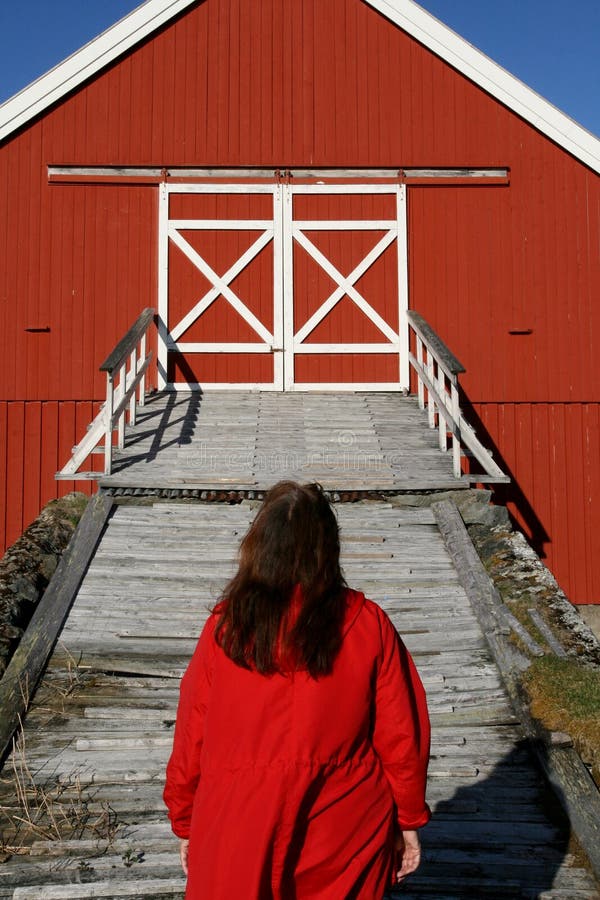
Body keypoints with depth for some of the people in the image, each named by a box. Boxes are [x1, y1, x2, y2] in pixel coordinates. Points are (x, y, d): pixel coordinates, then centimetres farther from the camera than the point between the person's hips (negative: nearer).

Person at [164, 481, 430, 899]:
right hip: (344, 835, 0)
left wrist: (185, 824, 11)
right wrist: (409, 818, 8)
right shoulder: (367, 624, -11)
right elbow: (401, 733, -6)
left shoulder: (226, 626, -11)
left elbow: (192, 735, -3)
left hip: (241, 840, 0)